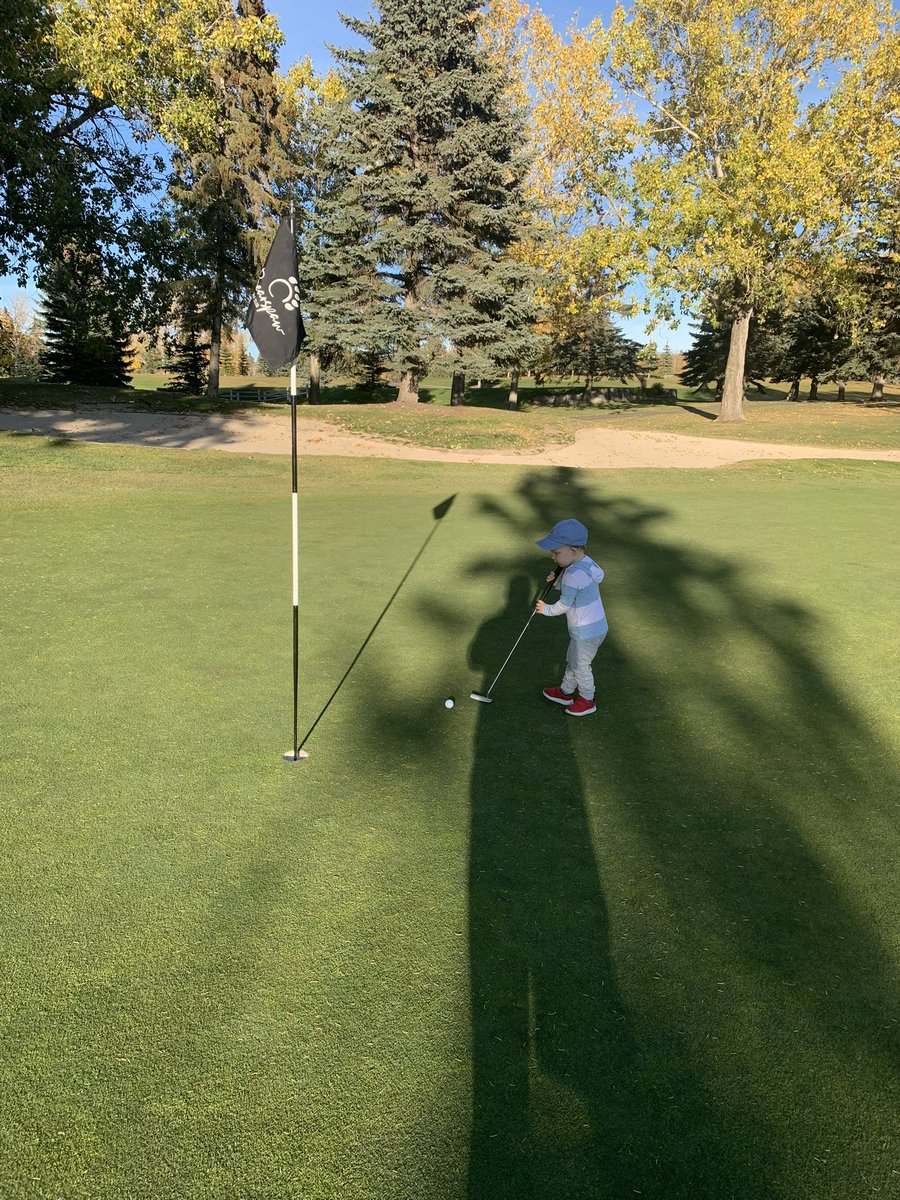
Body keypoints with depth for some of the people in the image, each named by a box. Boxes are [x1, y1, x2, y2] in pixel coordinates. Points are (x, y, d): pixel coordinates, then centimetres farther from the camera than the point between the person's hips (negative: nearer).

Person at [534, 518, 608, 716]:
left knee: (580, 666, 13)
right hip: (596, 625, 9)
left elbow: (564, 605, -20)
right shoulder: (586, 562, -1)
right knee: (572, 661, 25)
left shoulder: (573, 575, -31)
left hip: (587, 631, -9)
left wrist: (547, 609, -3)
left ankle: (587, 701, 33)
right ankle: (566, 692, 44)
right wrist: (557, 581, -6)